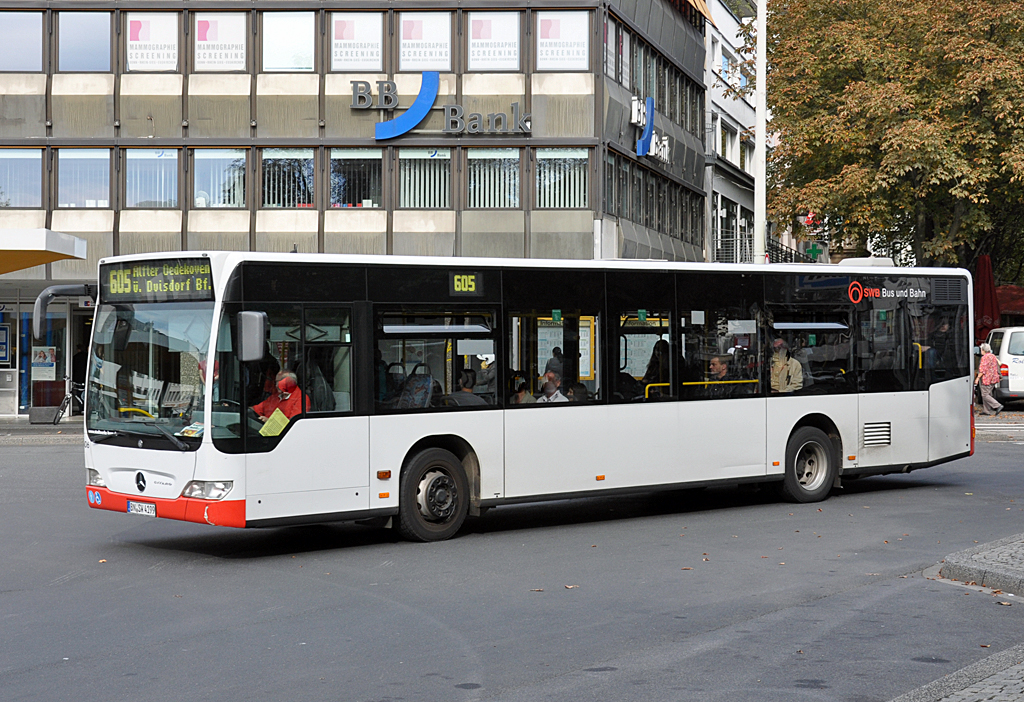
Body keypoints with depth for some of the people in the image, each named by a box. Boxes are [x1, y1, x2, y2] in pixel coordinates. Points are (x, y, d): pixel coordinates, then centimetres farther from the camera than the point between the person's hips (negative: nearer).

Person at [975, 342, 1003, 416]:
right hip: (993, 379, 10)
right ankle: (986, 410, 15)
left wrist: (978, 378, -16)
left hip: (986, 379, -10)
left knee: (985, 395, -6)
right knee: (988, 394, 14)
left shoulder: (985, 357, -16)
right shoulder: (993, 356, 13)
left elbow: (983, 369, -21)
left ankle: (998, 406, -14)